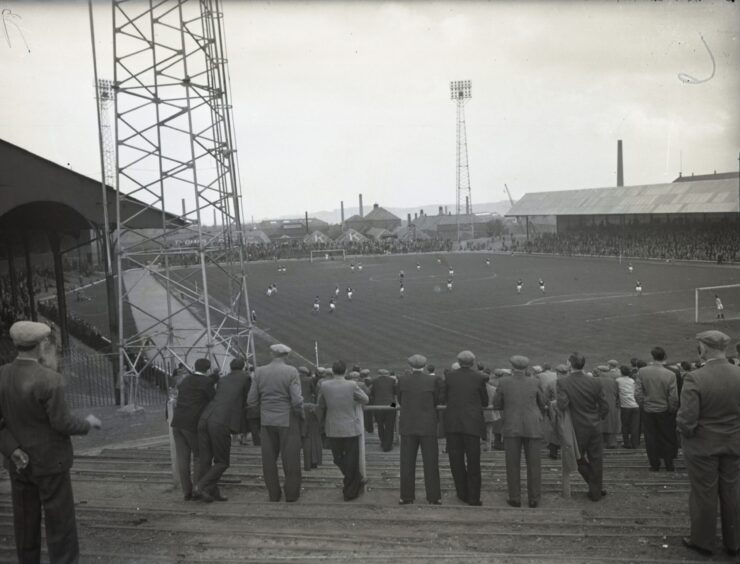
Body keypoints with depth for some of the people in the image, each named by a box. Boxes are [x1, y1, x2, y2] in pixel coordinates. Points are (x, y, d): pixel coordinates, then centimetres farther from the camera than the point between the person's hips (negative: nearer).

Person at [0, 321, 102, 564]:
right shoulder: (49, 380, -23)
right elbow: (63, 423, -19)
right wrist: (88, 423, -1)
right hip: (49, 462, -6)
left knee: (26, 523, 15)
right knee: (60, 523, 5)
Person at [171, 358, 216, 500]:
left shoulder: (185, 381, 17)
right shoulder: (207, 382, -4)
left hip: (178, 423, 6)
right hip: (193, 424, -6)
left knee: (183, 458, 5)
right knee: (199, 457, 6)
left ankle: (187, 491, 5)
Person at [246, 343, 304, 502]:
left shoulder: (259, 372, 0)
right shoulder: (291, 372, -10)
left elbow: (251, 400, 0)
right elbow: (296, 400, -15)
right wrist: (301, 416, 2)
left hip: (267, 420, 3)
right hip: (287, 419, -3)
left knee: (269, 459, 11)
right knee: (290, 458, 8)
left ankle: (274, 494, 17)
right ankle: (291, 493, 15)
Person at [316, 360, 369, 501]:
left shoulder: (324, 386, -9)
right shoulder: (352, 385, -13)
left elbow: (320, 408, 2)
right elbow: (365, 400, 2)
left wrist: (323, 422, 19)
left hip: (332, 430, 1)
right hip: (351, 429, -1)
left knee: (339, 458, 21)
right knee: (351, 461, 10)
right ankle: (349, 492, 17)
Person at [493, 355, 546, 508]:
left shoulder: (504, 383, -3)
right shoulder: (534, 383, 0)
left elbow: (496, 405, 4)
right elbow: (542, 404, 12)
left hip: (512, 428, -1)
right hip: (533, 428, 1)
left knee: (513, 465, 5)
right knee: (533, 464, 7)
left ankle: (515, 498, 5)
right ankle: (533, 499, 9)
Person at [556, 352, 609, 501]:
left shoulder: (563, 382, -15)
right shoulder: (594, 382, -6)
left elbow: (562, 405, -25)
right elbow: (604, 407, -1)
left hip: (577, 427, -2)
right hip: (595, 426, 2)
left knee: (579, 459, 17)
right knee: (596, 460, 12)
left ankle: (595, 488, 18)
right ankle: (596, 491, 19)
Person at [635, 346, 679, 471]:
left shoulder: (642, 372, -13)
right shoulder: (670, 375, -16)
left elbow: (637, 394, -11)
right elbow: (674, 398, -14)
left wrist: (643, 405, 6)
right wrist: (672, 411, 3)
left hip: (648, 411, 1)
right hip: (664, 411, -1)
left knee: (650, 439, 12)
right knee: (667, 439, 14)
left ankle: (654, 465, 18)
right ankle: (669, 465, 21)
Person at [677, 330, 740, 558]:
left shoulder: (694, 378, -24)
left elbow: (686, 419, -23)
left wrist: (686, 431, -2)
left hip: (702, 445, -4)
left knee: (704, 494, 11)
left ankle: (702, 541, 25)